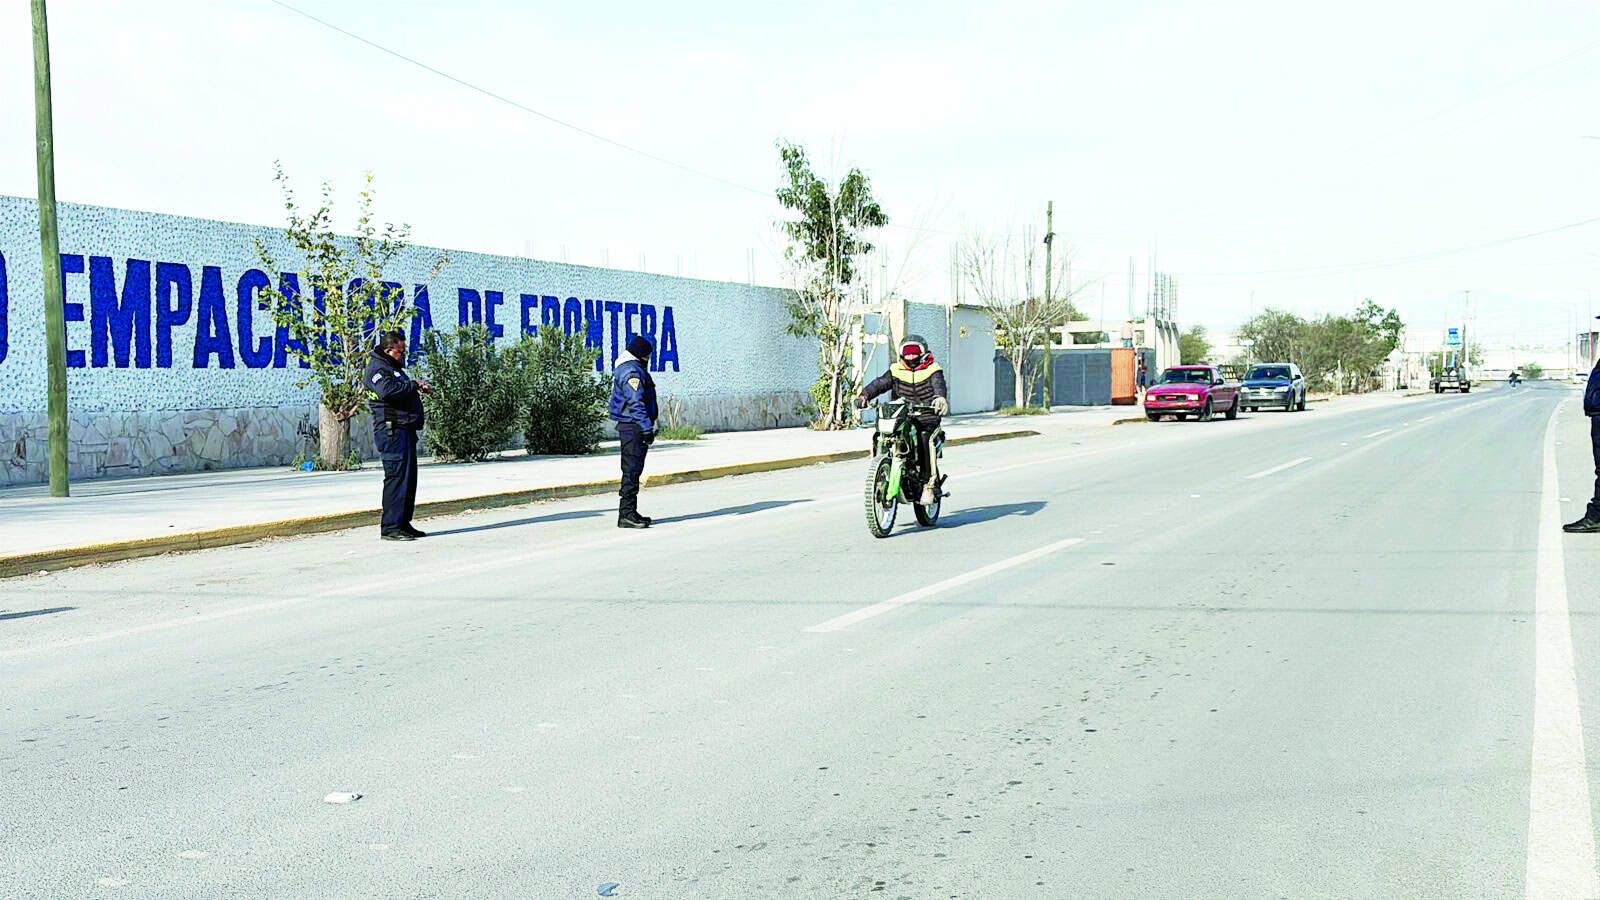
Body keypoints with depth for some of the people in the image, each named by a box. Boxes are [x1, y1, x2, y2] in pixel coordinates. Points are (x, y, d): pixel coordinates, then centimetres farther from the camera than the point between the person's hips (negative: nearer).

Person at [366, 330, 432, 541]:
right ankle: (390, 527, -10)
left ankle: (403, 523, 19)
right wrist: (412, 385, -17)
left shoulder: (394, 368, 24)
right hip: (392, 430, -11)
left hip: (405, 430, 11)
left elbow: (404, 392, 31)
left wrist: (419, 386, 10)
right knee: (397, 476, -12)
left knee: (408, 477, 12)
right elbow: (386, 390, -27)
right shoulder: (377, 368, -8)